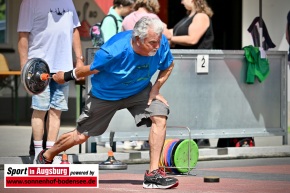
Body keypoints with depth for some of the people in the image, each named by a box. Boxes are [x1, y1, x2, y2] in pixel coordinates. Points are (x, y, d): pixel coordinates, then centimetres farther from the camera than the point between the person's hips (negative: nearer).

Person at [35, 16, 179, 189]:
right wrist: (67, 76, -1)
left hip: (139, 90, 3)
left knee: (160, 117, -26)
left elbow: (168, 67, -4)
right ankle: (46, 157, 41)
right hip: (105, 94, -3)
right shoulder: (113, 51, -38)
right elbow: (90, 69, -15)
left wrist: (156, 88, -18)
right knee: (81, 136, 12)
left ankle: (153, 173, -20)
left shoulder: (161, 44, -27)